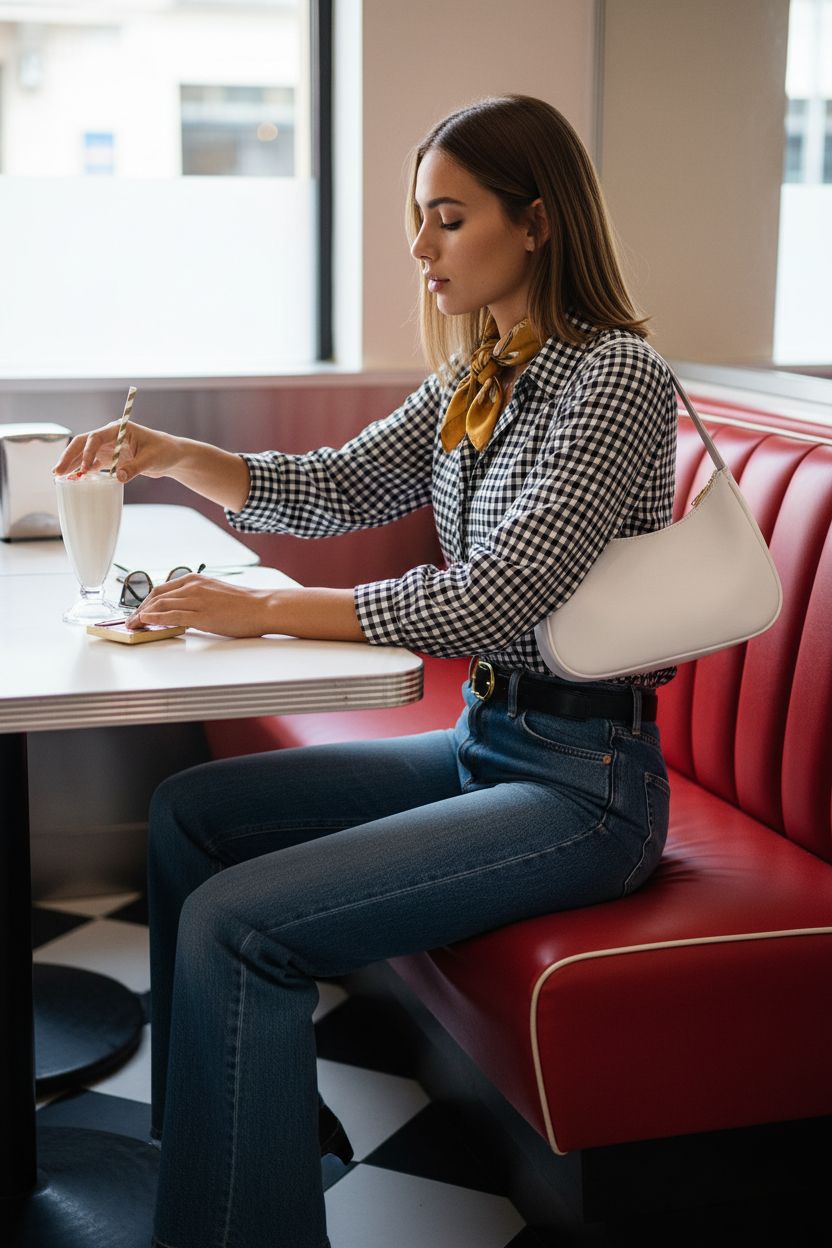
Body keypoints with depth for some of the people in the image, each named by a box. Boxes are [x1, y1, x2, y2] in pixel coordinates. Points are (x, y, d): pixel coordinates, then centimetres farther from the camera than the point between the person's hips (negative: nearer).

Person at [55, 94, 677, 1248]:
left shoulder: (617, 375, -18)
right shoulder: (473, 379, 9)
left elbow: (501, 594, -24)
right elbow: (338, 488, 16)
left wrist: (263, 610, -21)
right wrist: (176, 456, -1)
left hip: (582, 780, -9)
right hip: (484, 740, 9)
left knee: (234, 926, -21)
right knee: (191, 809, 12)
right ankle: (252, 1105, 23)